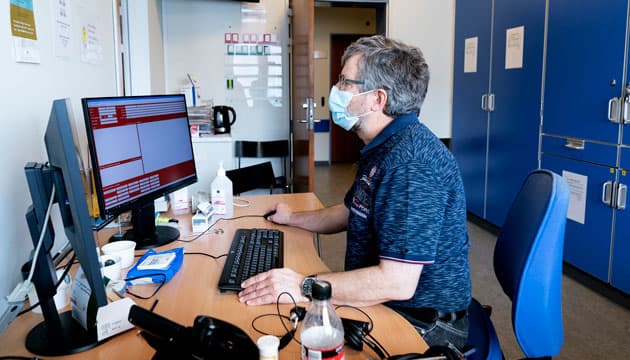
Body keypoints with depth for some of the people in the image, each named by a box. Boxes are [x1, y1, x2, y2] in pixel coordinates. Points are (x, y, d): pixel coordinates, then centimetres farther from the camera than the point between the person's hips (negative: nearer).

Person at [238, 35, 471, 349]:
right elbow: (351, 213, 23)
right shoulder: (382, 147, 8)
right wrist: (293, 218, 30)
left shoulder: (411, 162, -27)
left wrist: (304, 287, -28)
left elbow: (397, 282, -31)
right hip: (378, 303, 9)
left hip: (420, 325, -9)